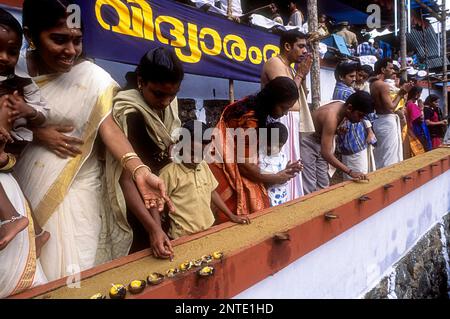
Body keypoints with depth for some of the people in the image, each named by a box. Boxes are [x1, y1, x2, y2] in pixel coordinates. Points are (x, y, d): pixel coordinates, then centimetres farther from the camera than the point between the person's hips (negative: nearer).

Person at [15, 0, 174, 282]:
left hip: (75, 186, -2)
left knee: (73, 268, 0)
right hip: (24, 182, 3)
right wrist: (36, 132, -15)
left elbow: (109, 128, -19)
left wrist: (139, 171, -34)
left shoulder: (93, 77, -11)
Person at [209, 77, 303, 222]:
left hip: (233, 165, 9)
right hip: (224, 168, -9)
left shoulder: (254, 105, 2)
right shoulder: (250, 120, -25)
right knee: (239, 216, -4)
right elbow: (244, 164, -21)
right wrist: (275, 178, -10)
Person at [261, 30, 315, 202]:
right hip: (281, 121, -10)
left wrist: (303, 75, 8)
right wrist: (300, 74, -6)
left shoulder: (289, 67, 20)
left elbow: (300, 97, 19)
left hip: (292, 122, 10)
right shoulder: (274, 62, -8)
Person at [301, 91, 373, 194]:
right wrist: (350, 172, -37)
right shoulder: (331, 117, -32)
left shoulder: (342, 106, -6)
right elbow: (326, 153, -35)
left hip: (318, 142, 9)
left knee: (323, 186, 10)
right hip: (307, 143, -9)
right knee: (310, 189, -10)